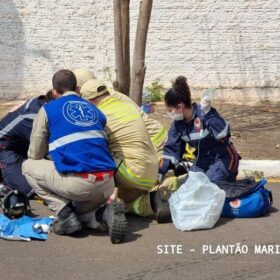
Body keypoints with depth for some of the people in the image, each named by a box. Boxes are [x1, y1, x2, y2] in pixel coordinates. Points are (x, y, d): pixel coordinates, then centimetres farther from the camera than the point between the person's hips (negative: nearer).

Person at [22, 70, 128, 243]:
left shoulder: (48, 109, 11)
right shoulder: (95, 110, 23)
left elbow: (35, 154, 14)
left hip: (77, 182, -5)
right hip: (107, 185, 5)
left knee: (28, 166, 20)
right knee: (78, 208, 34)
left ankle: (65, 213, 4)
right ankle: (105, 214, 0)